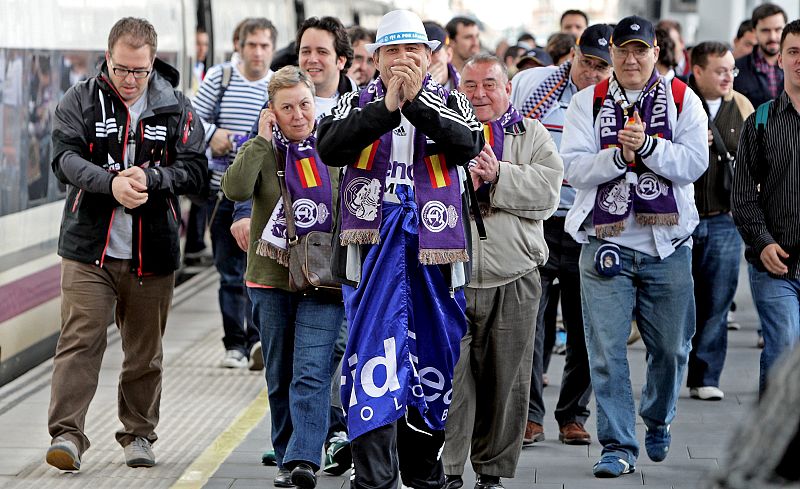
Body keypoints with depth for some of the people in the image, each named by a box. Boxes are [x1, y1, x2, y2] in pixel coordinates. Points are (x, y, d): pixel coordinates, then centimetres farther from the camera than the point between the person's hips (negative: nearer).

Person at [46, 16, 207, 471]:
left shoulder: (177, 108, 4)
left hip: (152, 254, 1)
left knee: (145, 352, 10)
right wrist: (111, 183, -27)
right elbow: (65, 157, -10)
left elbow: (196, 171, 0)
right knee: (80, 340, -9)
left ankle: (139, 434, 24)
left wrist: (149, 178, -18)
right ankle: (67, 434, -9)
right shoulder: (81, 101, 2)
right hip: (89, 247, -1)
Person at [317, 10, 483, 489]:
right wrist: (385, 108, -18)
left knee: (435, 357, 10)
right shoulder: (357, 103, 9)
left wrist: (417, 102, -19)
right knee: (375, 356, -10)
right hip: (374, 247, -2)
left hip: (435, 249, 2)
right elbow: (330, 147, -10)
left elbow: (469, 144, -11)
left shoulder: (451, 102, 10)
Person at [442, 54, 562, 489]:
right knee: (450, 375, -6)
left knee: (507, 379, 6)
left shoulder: (532, 135, 11)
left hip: (513, 278, 2)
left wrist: (499, 175, -14)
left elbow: (547, 192, -4)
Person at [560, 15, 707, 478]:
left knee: (670, 345, 10)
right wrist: (619, 156, -20)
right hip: (606, 245, 0)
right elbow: (574, 167, -5)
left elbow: (695, 162, -9)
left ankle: (658, 420, 37)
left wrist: (647, 145, -21)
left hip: (668, 247, 0)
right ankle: (618, 445, 1)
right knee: (606, 350, -6)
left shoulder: (682, 100, 4)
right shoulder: (588, 103, 5)